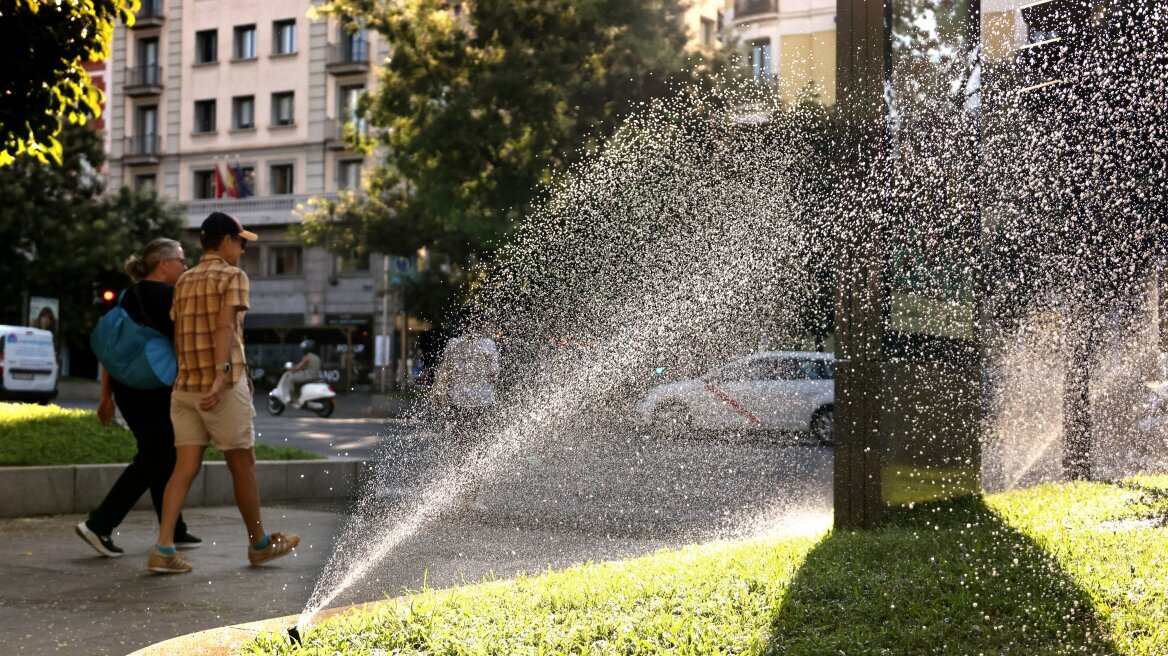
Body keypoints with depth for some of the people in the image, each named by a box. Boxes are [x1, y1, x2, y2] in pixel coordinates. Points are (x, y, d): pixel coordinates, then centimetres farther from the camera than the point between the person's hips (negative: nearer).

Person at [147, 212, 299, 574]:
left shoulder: (184, 281, 15)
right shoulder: (233, 276, -5)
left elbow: (177, 336, 15)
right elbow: (225, 326, -18)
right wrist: (222, 375, -27)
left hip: (184, 385, 6)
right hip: (223, 386, -6)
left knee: (186, 466, 3)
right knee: (242, 465, 7)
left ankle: (164, 547, -8)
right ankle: (259, 543, 21)